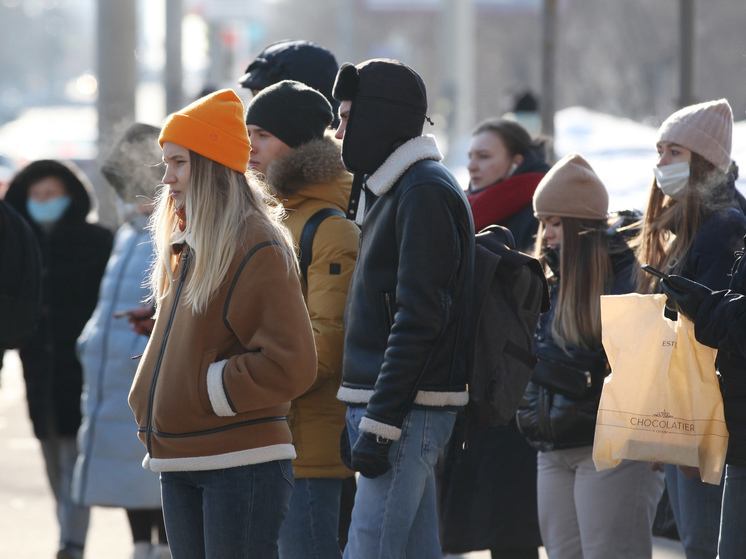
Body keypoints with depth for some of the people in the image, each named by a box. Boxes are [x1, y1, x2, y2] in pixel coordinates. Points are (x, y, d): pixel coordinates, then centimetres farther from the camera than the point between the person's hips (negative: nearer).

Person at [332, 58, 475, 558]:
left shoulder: (426, 192, -12)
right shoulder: (389, 188, 20)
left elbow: (419, 316, -19)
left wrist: (380, 422, -21)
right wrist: (367, 416, 16)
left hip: (407, 406, -10)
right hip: (386, 405, 10)